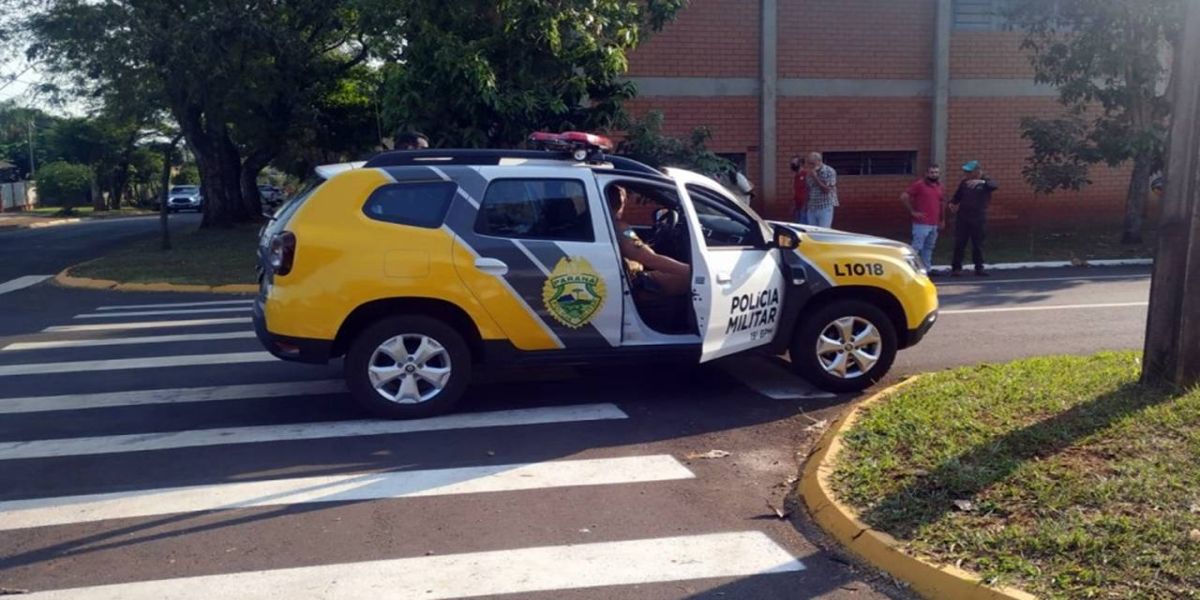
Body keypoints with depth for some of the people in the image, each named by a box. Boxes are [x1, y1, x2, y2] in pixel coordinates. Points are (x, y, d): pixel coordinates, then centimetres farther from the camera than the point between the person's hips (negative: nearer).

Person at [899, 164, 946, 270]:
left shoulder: (939, 186, 13)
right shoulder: (919, 184, -7)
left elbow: (942, 203, 24)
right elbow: (903, 197, -12)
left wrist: (942, 220, 20)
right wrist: (912, 211, -11)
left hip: (934, 224, 7)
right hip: (922, 223, -7)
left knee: (929, 248, 11)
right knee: (917, 247, -8)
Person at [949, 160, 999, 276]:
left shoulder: (985, 181, -4)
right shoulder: (965, 182, 6)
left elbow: (995, 186, -26)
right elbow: (958, 195, 18)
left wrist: (982, 182, -44)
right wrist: (952, 203, -4)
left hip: (978, 219, -2)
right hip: (963, 218, 2)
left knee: (978, 244, 6)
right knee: (959, 243, 0)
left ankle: (979, 268, 15)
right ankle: (956, 267, 5)